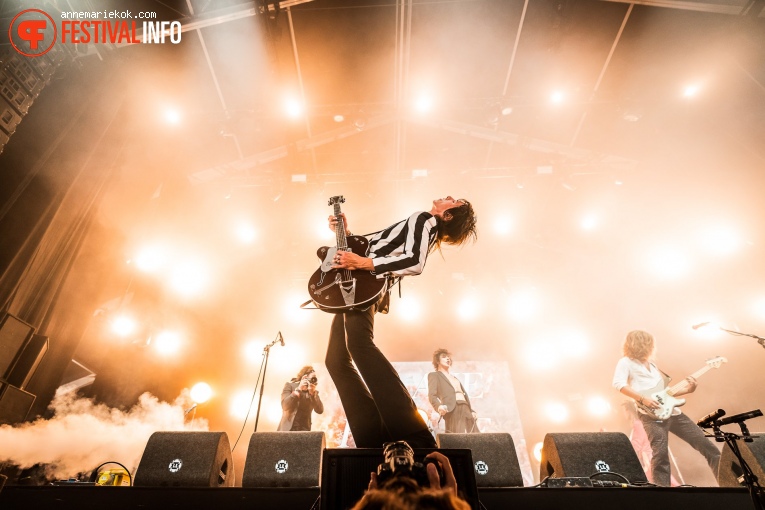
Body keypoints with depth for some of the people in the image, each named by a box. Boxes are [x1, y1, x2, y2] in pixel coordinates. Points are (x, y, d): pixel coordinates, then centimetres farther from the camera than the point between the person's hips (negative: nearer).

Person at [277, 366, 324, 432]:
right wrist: (298, 389, -17)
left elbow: (320, 411, -4)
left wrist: (313, 393, -16)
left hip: (304, 431, 2)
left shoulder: (314, 392, 9)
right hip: (287, 429, -1)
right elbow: (285, 406, -11)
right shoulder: (290, 385, 3)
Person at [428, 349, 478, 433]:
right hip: (452, 410, -7)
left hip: (466, 409, 7)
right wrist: (439, 406, -26)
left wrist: (471, 410, 10)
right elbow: (432, 395, -5)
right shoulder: (434, 375, 11)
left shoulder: (454, 378, 34)